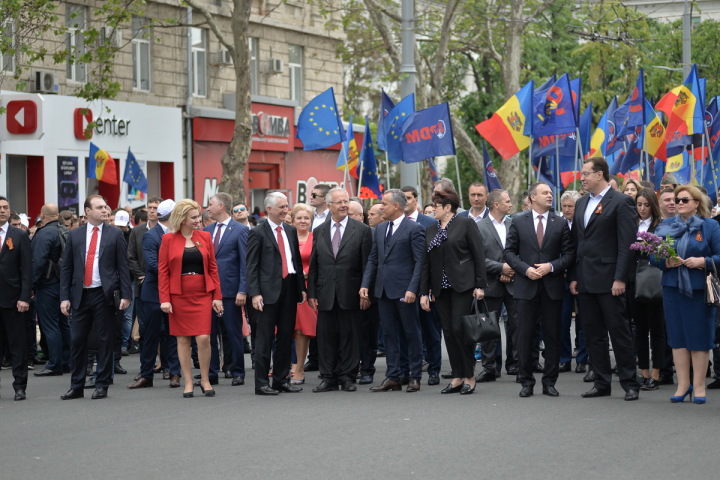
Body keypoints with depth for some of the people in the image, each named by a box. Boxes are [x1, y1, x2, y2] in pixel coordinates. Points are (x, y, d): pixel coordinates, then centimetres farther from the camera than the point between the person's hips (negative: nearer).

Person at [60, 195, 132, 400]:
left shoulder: (115, 235, 4)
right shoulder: (74, 236, 9)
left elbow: (123, 267, 2)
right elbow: (66, 268, 9)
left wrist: (126, 294, -7)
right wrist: (64, 297, 1)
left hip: (105, 295, -2)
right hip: (80, 295, 2)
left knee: (105, 341, 1)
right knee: (77, 341, 3)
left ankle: (102, 386, 9)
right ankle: (77, 387, 12)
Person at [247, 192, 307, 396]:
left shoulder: (291, 231, 14)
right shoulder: (258, 233, -3)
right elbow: (251, 266, -6)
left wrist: (301, 287, 10)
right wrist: (255, 293, -14)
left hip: (290, 290, 6)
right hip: (269, 291, -6)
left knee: (286, 337, 9)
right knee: (265, 338, -3)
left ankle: (281, 379, 16)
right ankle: (261, 383, 1)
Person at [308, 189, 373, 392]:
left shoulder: (362, 230, 2)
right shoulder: (319, 232, 11)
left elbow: (367, 265, -1)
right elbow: (313, 266, 11)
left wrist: (366, 293, -7)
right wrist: (311, 293, 4)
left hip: (351, 295, -3)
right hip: (326, 295, 3)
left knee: (350, 336, 2)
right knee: (326, 337, 4)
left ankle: (348, 377, 10)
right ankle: (329, 377, 12)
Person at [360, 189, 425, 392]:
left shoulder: (414, 229, -6)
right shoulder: (379, 229, 15)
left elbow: (420, 261, -9)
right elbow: (373, 259, 17)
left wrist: (412, 288, -18)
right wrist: (365, 284, 5)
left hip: (404, 290, -7)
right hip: (384, 290, 7)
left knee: (411, 333, 1)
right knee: (389, 333, 8)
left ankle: (415, 377, 8)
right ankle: (393, 377, 12)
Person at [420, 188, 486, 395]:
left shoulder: (466, 224, -1)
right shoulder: (431, 230, 15)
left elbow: (479, 255, -4)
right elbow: (426, 262, 15)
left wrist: (480, 285, -10)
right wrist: (424, 292, 11)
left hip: (462, 285, -6)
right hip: (441, 288, 6)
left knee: (459, 328, -11)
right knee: (448, 332, 4)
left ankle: (470, 377, 1)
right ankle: (457, 378, 9)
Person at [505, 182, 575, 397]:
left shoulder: (561, 224, 7)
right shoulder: (518, 222, 7)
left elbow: (569, 254, 4)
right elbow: (509, 252, 5)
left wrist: (551, 266, -11)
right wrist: (526, 269, -10)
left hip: (553, 287, 1)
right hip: (526, 287, 0)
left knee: (552, 336, 3)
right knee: (525, 335, 0)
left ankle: (550, 382, 11)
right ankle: (527, 382, 8)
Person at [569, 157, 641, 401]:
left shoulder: (621, 202, -6)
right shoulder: (581, 203, 16)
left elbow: (627, 244, -11)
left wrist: (620, 278, -16)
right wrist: (573, 277, 10)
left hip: (608, 280, -7)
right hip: (585, 281, 7)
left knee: (619, 333, -3)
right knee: (593, 334, 9)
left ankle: (630, 384, 3)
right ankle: (602, 383, 16)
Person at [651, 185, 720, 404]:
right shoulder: (666, 226, 11)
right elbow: (653, 256, 8)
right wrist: (666, 262, -11)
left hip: (699, 288, -3)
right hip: (672, 287, 3)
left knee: (699, 336, -1)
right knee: (677, 336, 4)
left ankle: (699, 386, 7)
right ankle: (683, 384, 12)